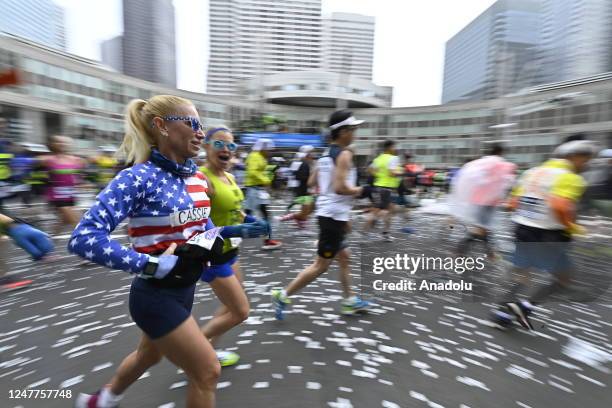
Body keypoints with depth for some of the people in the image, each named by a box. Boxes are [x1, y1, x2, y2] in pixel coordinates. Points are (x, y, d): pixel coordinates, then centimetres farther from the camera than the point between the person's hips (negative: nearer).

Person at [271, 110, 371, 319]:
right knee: (321, 264, 1)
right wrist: (357, 190, -8)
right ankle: (283, 295, 9)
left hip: (327, 212, 10)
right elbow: (340, 186, -26)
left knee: (344, 257, 19)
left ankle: (350, 301, 32)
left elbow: (317, 186, 16)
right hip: (334, 215, -10)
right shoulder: (344, 154, -14)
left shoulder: (325, 154, 12)